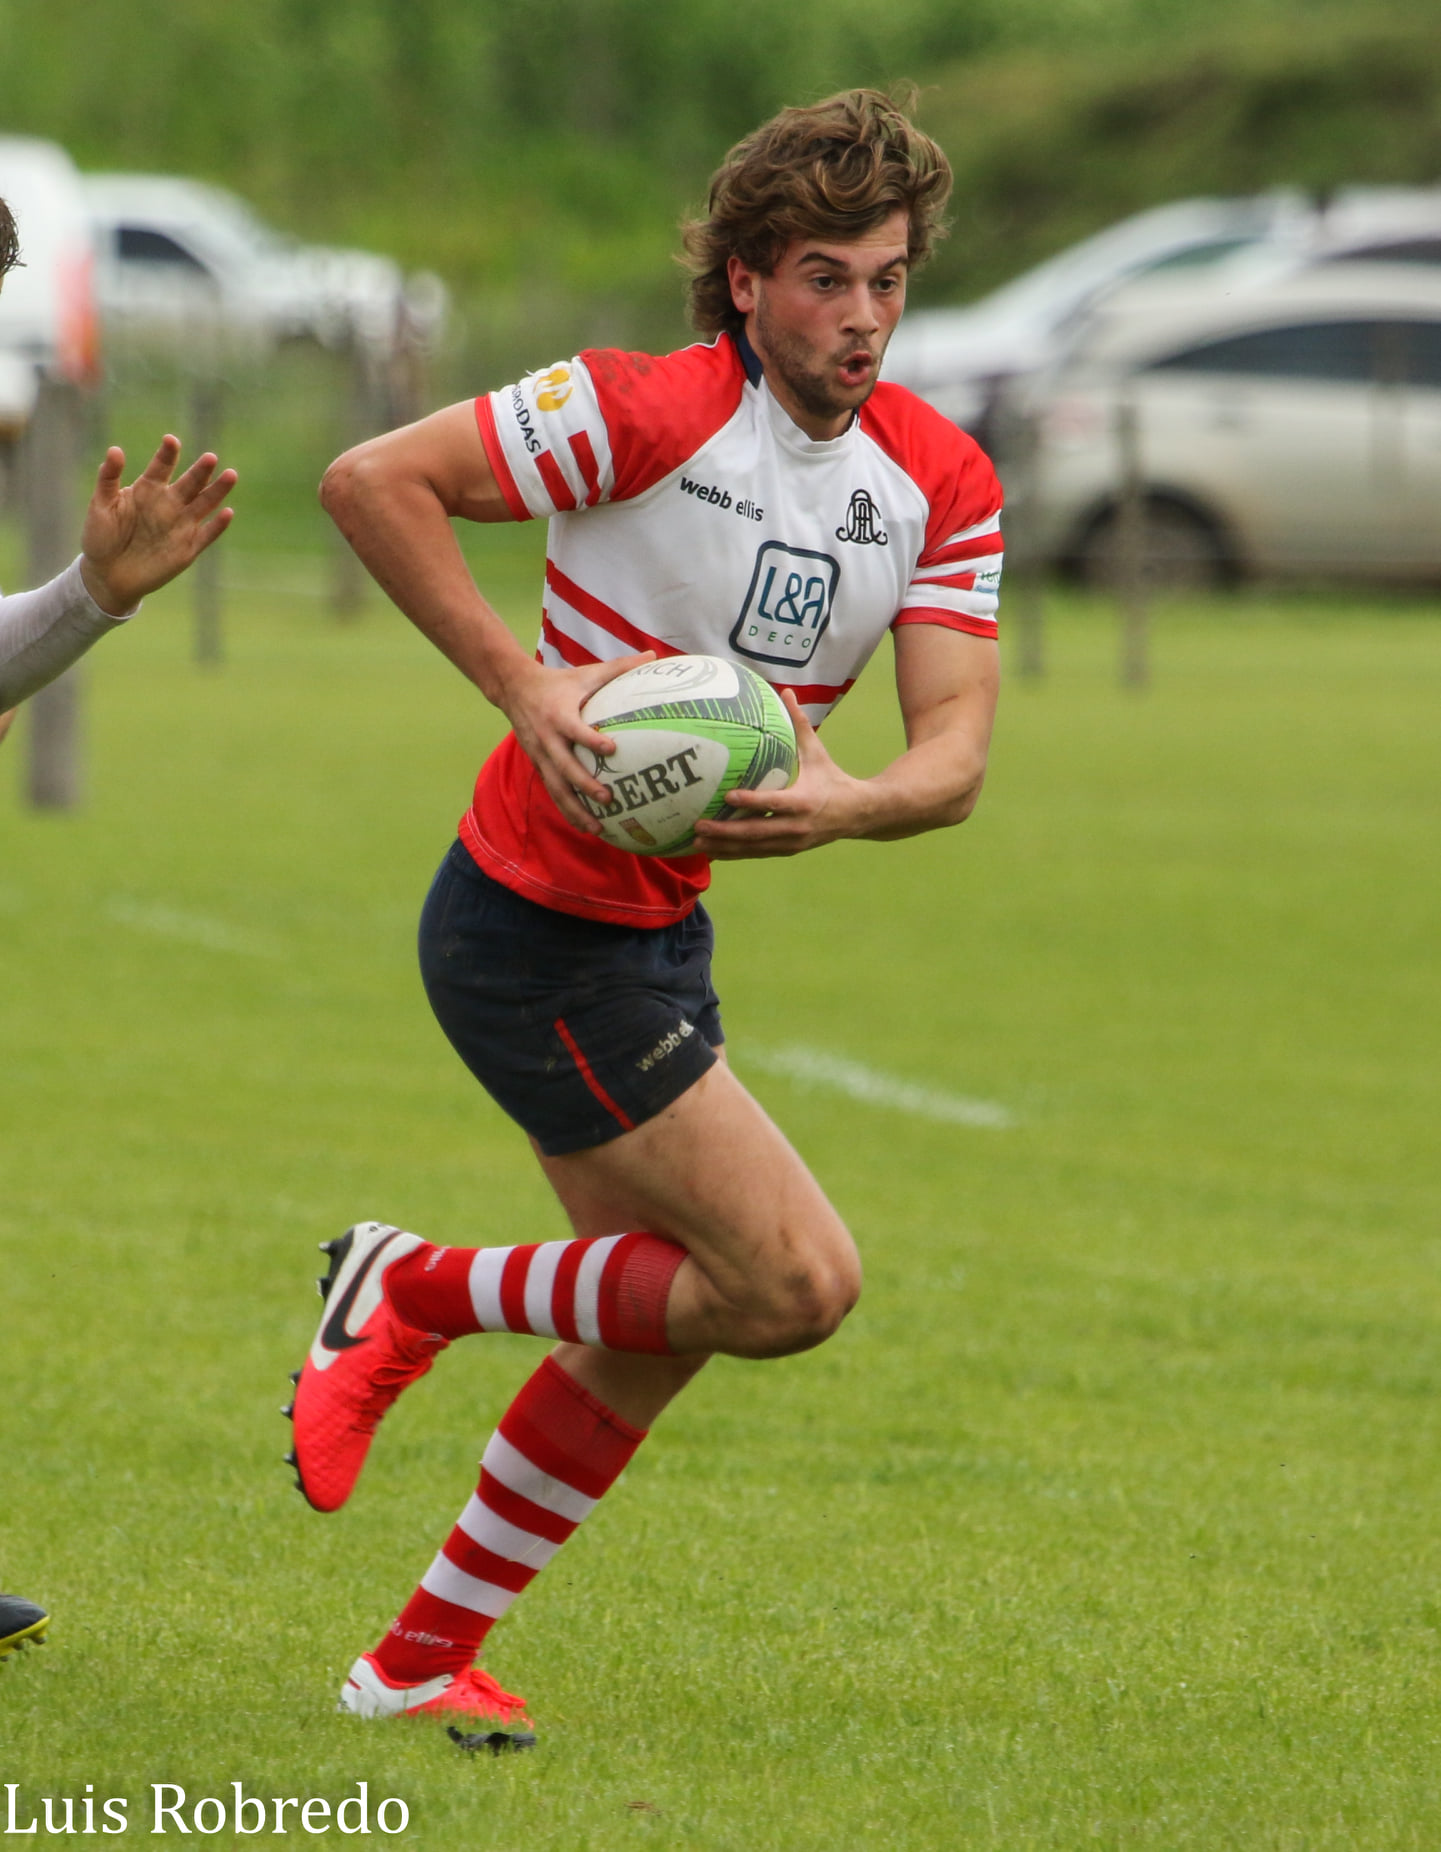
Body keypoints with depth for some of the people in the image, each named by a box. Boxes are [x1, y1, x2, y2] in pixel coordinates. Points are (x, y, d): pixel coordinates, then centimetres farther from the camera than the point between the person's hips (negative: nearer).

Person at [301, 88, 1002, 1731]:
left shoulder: (942, 484, 0)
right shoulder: (649, 412, -19)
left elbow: (955, 747, -7)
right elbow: (370, 480, -18)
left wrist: (846, 804, -29)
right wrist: (524, 683, -24)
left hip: (659, 934, 8)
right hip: (538, 930, -8)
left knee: (655, 1336, 14)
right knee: (798, 1281, -12)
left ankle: (421, 1658, 26)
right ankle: (413, 1295, 3)